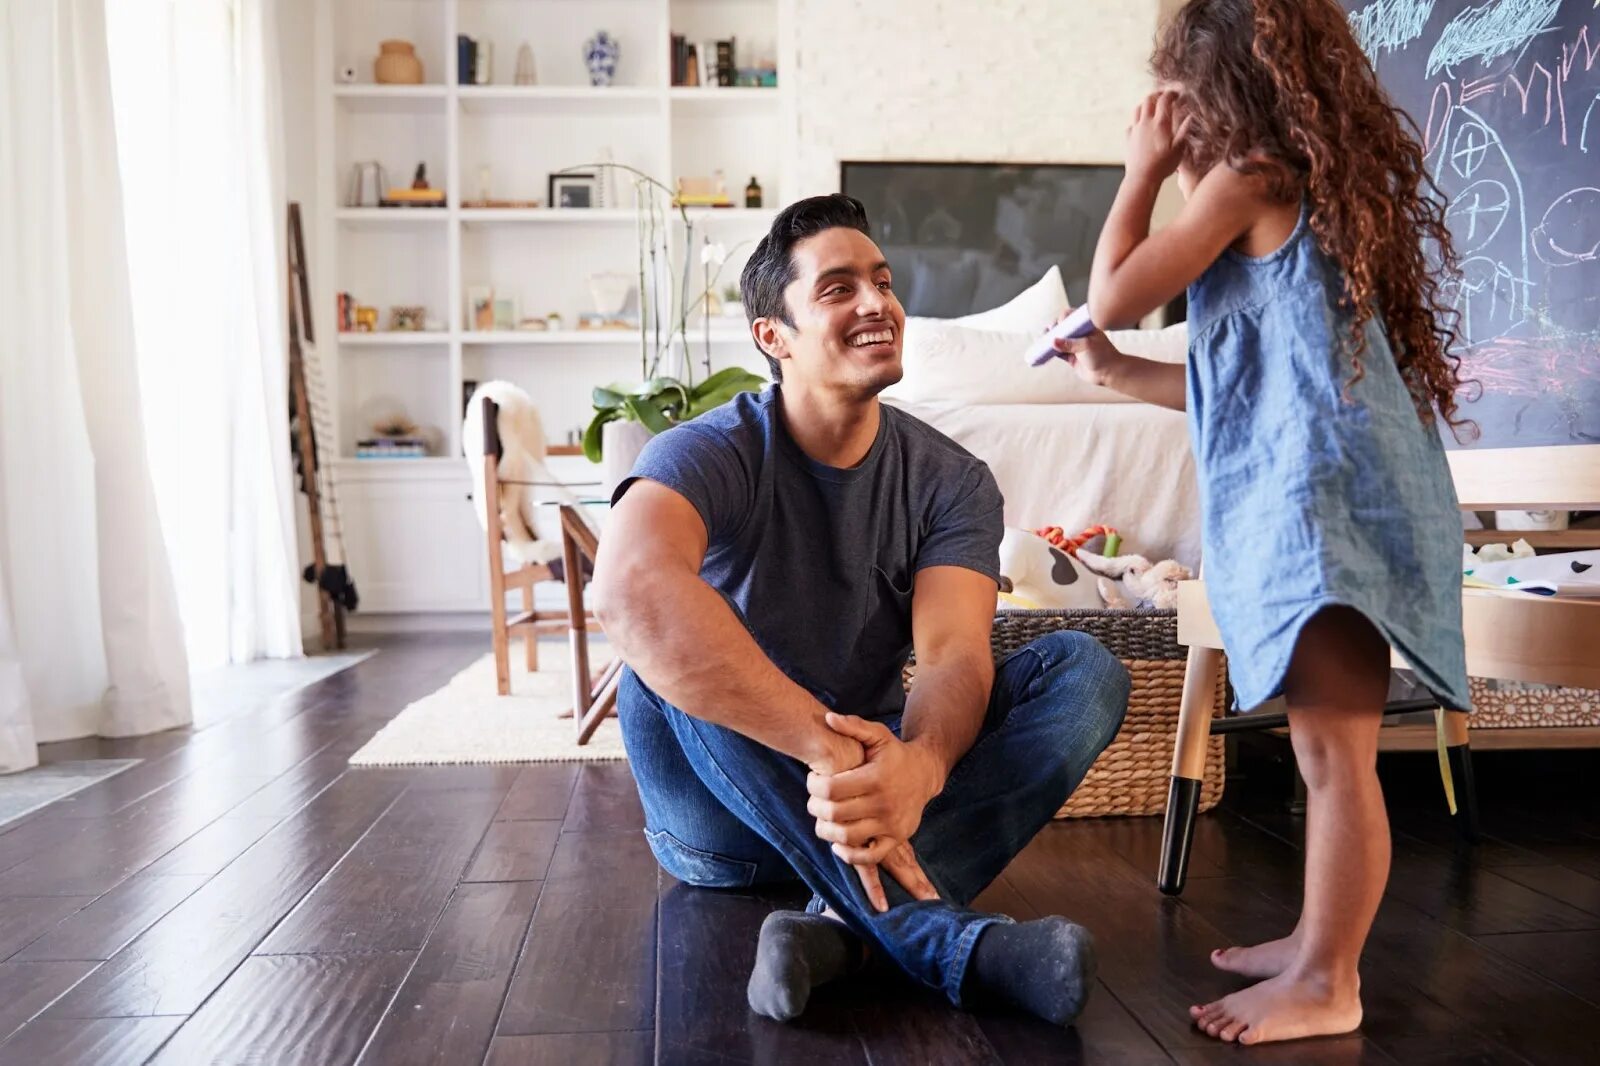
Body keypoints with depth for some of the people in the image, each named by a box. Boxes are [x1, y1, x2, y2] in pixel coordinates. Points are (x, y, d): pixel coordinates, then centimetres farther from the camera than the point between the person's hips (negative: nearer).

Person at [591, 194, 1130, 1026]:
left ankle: (844, 922, -34)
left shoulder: (950, 481, -5)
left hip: (868, 778, 3)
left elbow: (955, 655, -22)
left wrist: (916, 765, -46)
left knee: (1083, 668, -16)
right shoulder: (713, 453, -16)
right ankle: (950, 939, -37)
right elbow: (631, 589, -40)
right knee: (668, 656, -33)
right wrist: (830, 745, -47)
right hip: (719, 820, -3)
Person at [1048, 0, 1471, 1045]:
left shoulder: (1249, 177, -6)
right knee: (1328, 748, 16)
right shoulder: (1309, 184, 22)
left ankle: (1327, 985, 5)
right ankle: (1323, 939, 28)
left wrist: (1145, 170, 7)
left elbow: (1113, 294, -5)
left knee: (1335, 751, -4)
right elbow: (1243, 376, 24)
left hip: (1323, 492, -11)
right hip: (1321, 490, 11)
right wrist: (1117, 373, 29)